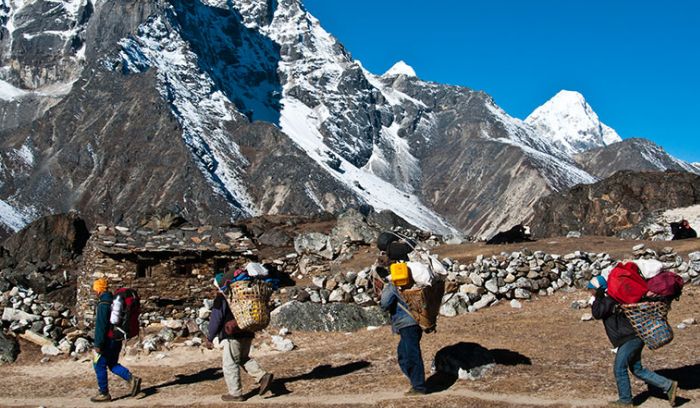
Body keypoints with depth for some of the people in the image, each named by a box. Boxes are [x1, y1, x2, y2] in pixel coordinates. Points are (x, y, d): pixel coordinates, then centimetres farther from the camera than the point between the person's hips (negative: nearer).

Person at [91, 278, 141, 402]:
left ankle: (104, 393, 11)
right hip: (117, 339, 9)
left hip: (107, 340, -9)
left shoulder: (103, 304, -18)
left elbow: (100, 326, -21)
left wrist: (98, 344, -19)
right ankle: (132, 378, -2)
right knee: (113, 365, 17)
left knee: (99, 365, 5)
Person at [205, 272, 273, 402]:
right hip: (247, 334, 8)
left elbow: (216, 319, -10)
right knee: (243, 358, 22)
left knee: (230, 363, 3)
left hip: (232, 335, -8)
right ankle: (263, 376, 4)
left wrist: (209, 338, -2)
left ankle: (235, 393, 7)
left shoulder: (221, 298, -10)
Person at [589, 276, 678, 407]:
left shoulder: (610, 300, -17)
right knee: (637, 370, 15)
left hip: (630, 338, -10)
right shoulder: (609, 299, 14)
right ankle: (668, 386, 16)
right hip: (632, 338, 10)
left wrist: (598, 297, -18)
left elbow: (597, 313, -23)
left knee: (619, 369, -3)